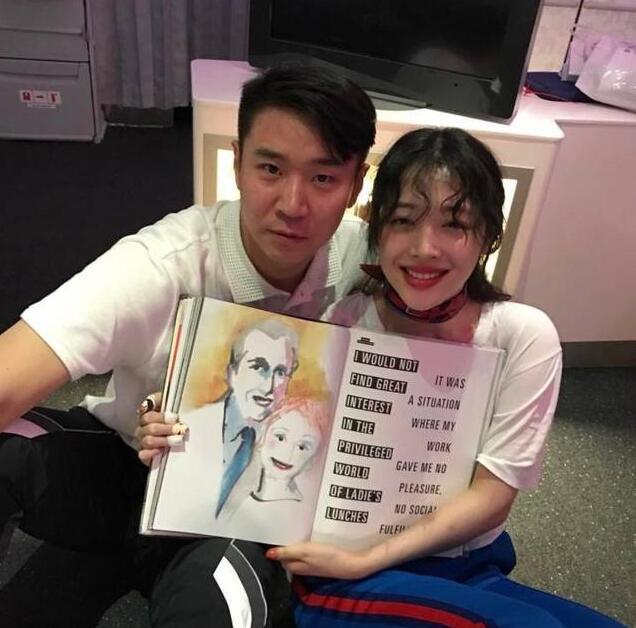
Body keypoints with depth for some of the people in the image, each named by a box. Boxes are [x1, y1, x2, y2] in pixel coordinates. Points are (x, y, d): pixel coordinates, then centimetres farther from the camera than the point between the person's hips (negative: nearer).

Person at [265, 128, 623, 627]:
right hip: (337, 573, -2)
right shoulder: (342, 325, -8)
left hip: (469, 569, 3)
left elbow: (492, 495, -9)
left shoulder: (525, 336, -8)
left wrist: (364, 560, -17)